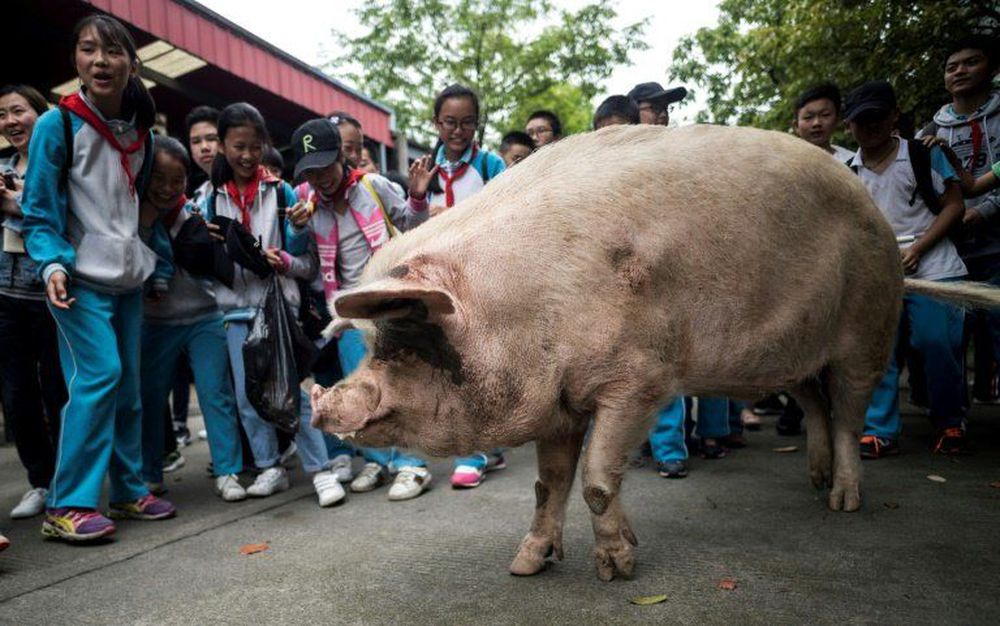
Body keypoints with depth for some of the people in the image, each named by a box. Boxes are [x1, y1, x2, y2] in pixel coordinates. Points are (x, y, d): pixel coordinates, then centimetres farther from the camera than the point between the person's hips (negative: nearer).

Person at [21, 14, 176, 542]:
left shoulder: (140, 131, 9)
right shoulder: (57, 124, -7)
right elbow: (39, 210, -8)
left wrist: (159, 266, 14)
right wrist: (52, 265, -22)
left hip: (127, 280, 6)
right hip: (80, 278, -5)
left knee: (128, 385, 8)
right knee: (98, 375, -16)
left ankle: (129, 491, 18)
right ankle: (67, 505, -6)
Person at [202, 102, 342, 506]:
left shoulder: (281, 192, 0)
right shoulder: (212, 198, 9)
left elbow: (307, 262, 0)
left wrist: (282, 262, -19)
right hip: (237, 309, 4)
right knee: (247, 395, 8)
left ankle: (320, 469, 2)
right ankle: (270, 468, 21)